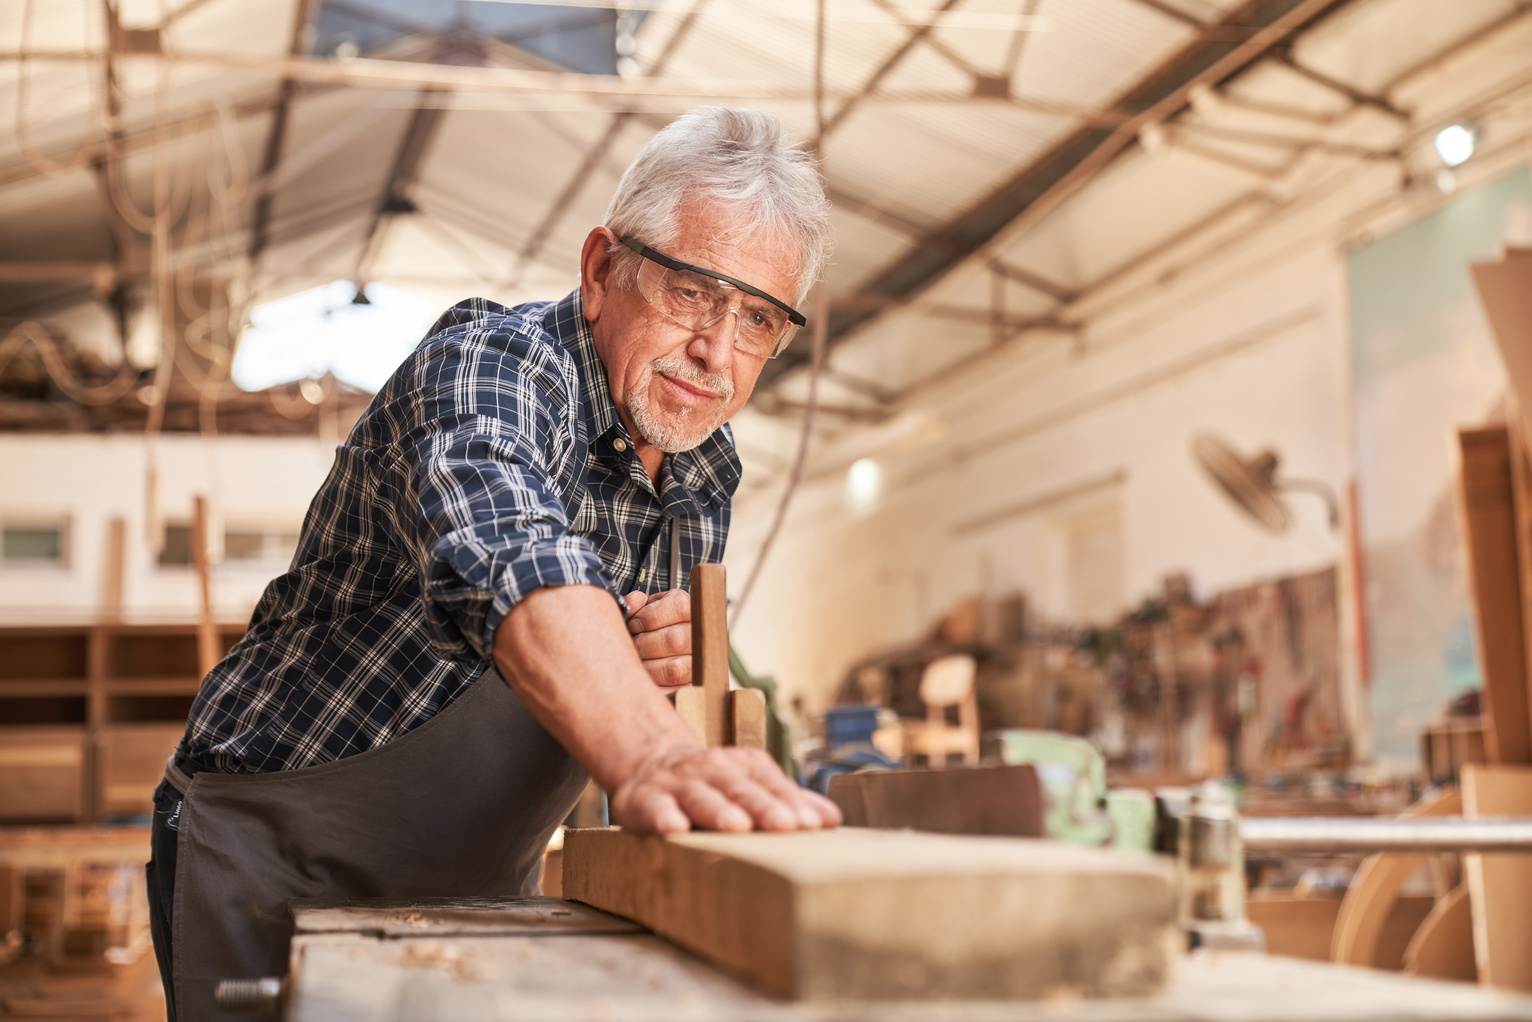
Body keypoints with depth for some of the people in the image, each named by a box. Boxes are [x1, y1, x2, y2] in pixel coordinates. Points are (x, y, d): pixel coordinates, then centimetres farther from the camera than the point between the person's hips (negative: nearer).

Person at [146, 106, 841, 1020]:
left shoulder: (709, 475, 0)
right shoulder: (490, 364, -23)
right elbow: (507, 561, -46)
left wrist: (678, 668, -17)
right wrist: (647, 752, -63)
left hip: (481, 893, 6)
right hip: (278, 866, -6)